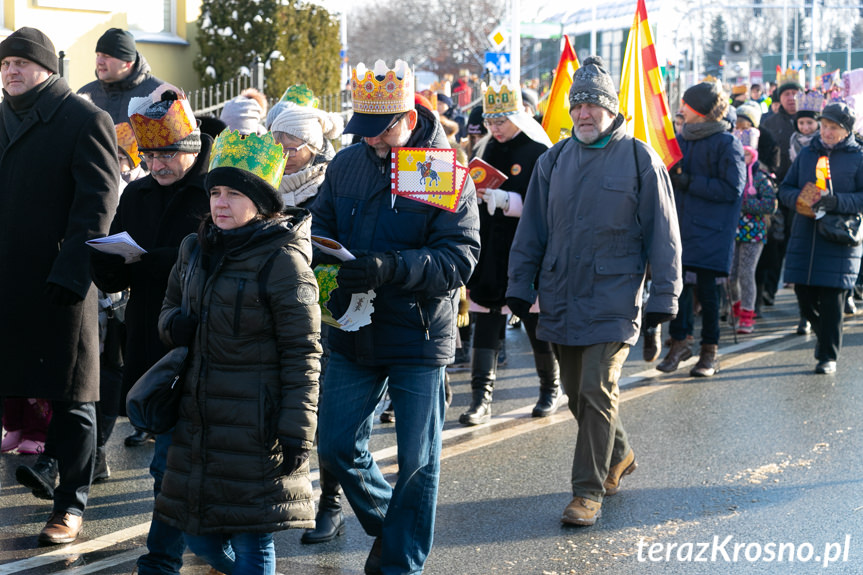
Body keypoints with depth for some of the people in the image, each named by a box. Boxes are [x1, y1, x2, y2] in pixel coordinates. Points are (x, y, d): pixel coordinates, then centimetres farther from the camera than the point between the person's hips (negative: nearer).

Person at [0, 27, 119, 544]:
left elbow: (98, 203, -11)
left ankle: (72, 502, 11)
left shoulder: (85, 120, -5)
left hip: (61, 284, -5)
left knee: (70, 392, 2)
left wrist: (69, 272, -19)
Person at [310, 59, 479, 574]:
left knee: (417, 462, 6)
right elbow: (320, 223, 13)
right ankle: (387, 524, 35)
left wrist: (390, 267, -31)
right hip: (353, 334, 4)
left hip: (420, 336, -4)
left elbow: (460, 258, -17)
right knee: (336, 448, 9)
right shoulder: (346, 165, 4)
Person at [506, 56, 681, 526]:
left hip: (612, 300, -5)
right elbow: (531, 229, 13)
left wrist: (664, 295, -3)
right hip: (560, 299, 5)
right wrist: (520, 286, 8)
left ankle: (588, 491, -1)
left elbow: (662, 233, -1)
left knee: (597, 393, -9)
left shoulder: (639, 159, -3)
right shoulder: (555, 160, 9)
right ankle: (618, 457, 37)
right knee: (577, 394, 14)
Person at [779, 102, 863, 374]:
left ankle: (829, 356, 4)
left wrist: (837, 201, -20)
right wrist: (800, 199, -9)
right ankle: (824, 335, 33)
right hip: (804, 236, 4)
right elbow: (785, 189, 13)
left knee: (831, 299, -6)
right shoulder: (807, 153, 13)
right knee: (804, 296, 6)